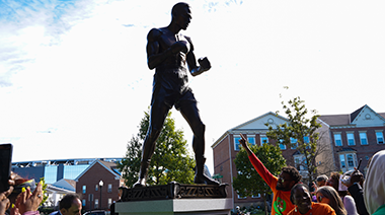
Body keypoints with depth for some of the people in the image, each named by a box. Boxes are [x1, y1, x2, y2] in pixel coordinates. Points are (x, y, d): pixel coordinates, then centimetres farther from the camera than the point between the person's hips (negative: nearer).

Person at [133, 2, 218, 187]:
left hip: (183, 88, 5)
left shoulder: (186, 40, 24)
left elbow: (193, 71, 24)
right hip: (163, 86, -5)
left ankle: (200, 174, -2)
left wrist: (203, 67, 1)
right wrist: (172, 49, -15)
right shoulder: (156, 34, 9)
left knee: (199, 127, -10)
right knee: (154, 131, -13)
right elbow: (150, 63, -4)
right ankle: (142, 176, -1)